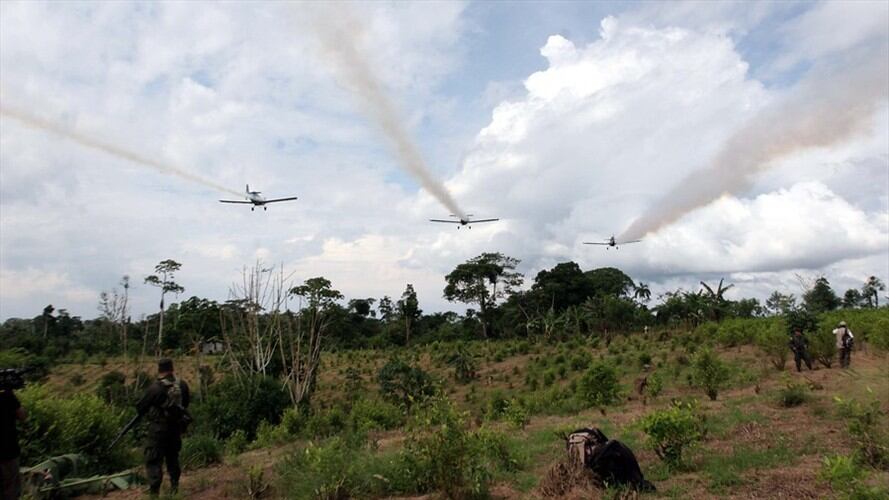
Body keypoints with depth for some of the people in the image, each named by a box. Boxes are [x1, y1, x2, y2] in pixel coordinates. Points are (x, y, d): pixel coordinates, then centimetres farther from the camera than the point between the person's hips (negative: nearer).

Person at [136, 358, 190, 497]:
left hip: (159, 428, -5)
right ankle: (174, 486, 29)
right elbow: (186, 402, 11)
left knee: (154, 460, 2)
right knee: (172, 456, 21)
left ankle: (154, 492, -1)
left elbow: (140, 408, -10)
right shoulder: (182, 385, -4)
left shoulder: (155, 388, -19)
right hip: (176, 427, 5)